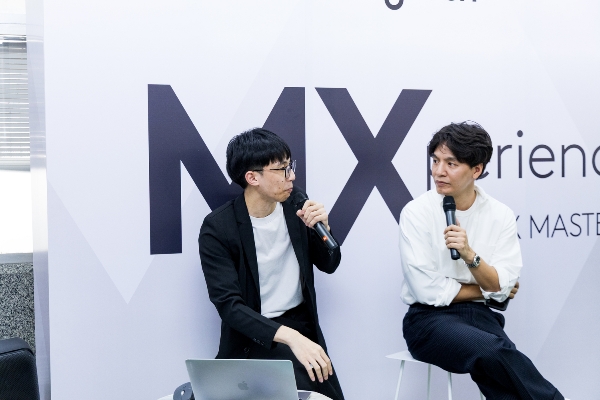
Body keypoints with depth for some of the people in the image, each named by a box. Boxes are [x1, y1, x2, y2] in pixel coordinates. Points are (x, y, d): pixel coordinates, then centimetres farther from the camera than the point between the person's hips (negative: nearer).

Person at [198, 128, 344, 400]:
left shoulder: (294, 203, -1)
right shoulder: (217, 228, -15)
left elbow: (328, 265, 9)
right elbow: (229, 306, -22)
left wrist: (322, 229, -13)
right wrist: (290, 336, -35)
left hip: (303, 325, 5)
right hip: (255, 335, -5)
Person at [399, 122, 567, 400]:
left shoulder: (501, 216, 0)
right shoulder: (416, 213, -9)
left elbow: (500, 288, -5)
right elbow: (429, 291, -13)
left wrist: (470, 254, -22)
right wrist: (485, 290, -3)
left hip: (481, 314, 3)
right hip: (429, 318, -2)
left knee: (493, 367, -31)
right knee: (495, 352, -31)